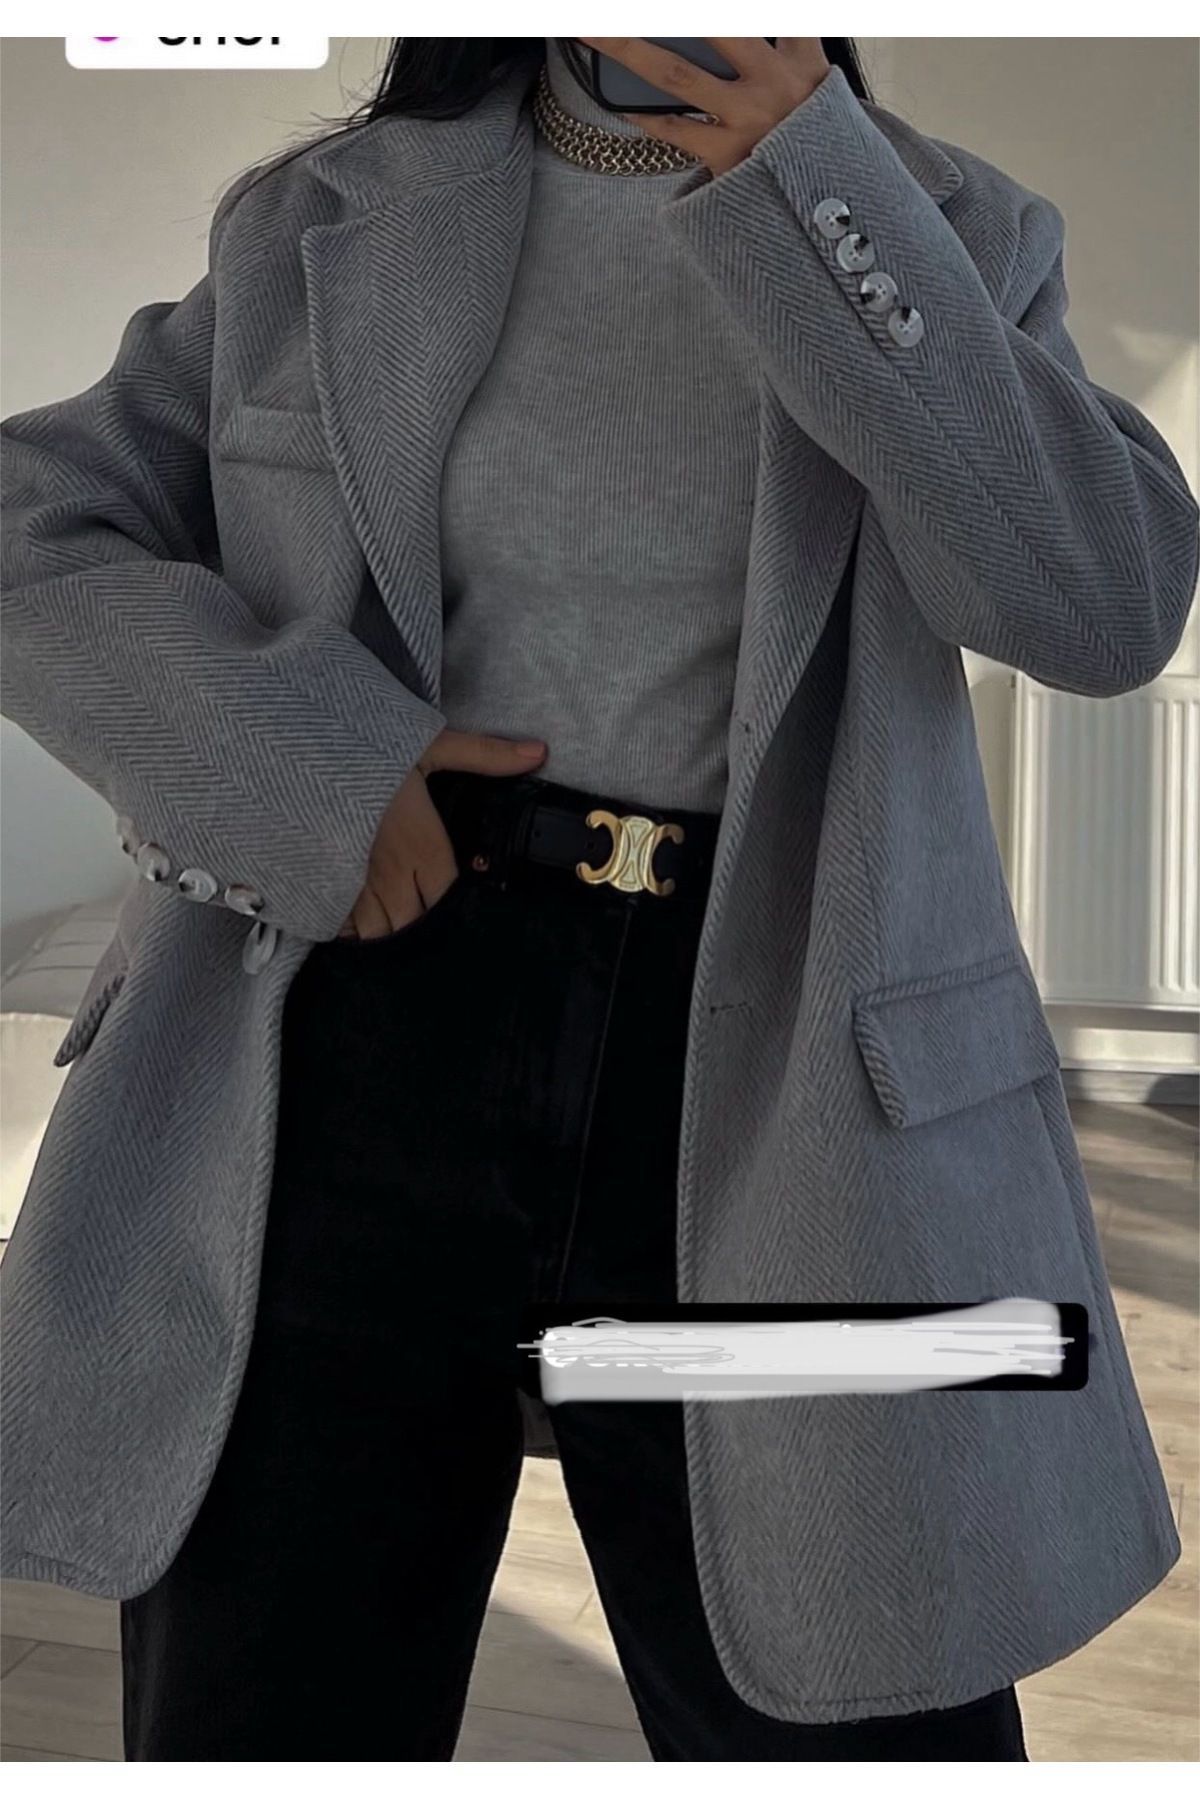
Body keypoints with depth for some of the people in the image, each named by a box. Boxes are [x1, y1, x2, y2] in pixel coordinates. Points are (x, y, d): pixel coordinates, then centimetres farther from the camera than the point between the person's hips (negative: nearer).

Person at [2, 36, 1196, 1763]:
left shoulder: (951, 231, 9)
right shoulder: (323, 224, 11)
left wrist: (805, 186, -12)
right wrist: (301, 761, -9)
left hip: (760, 1090, 0)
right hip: (349, 1041, 1)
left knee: (859, 1730, 5)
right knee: (268, 1710, 7)